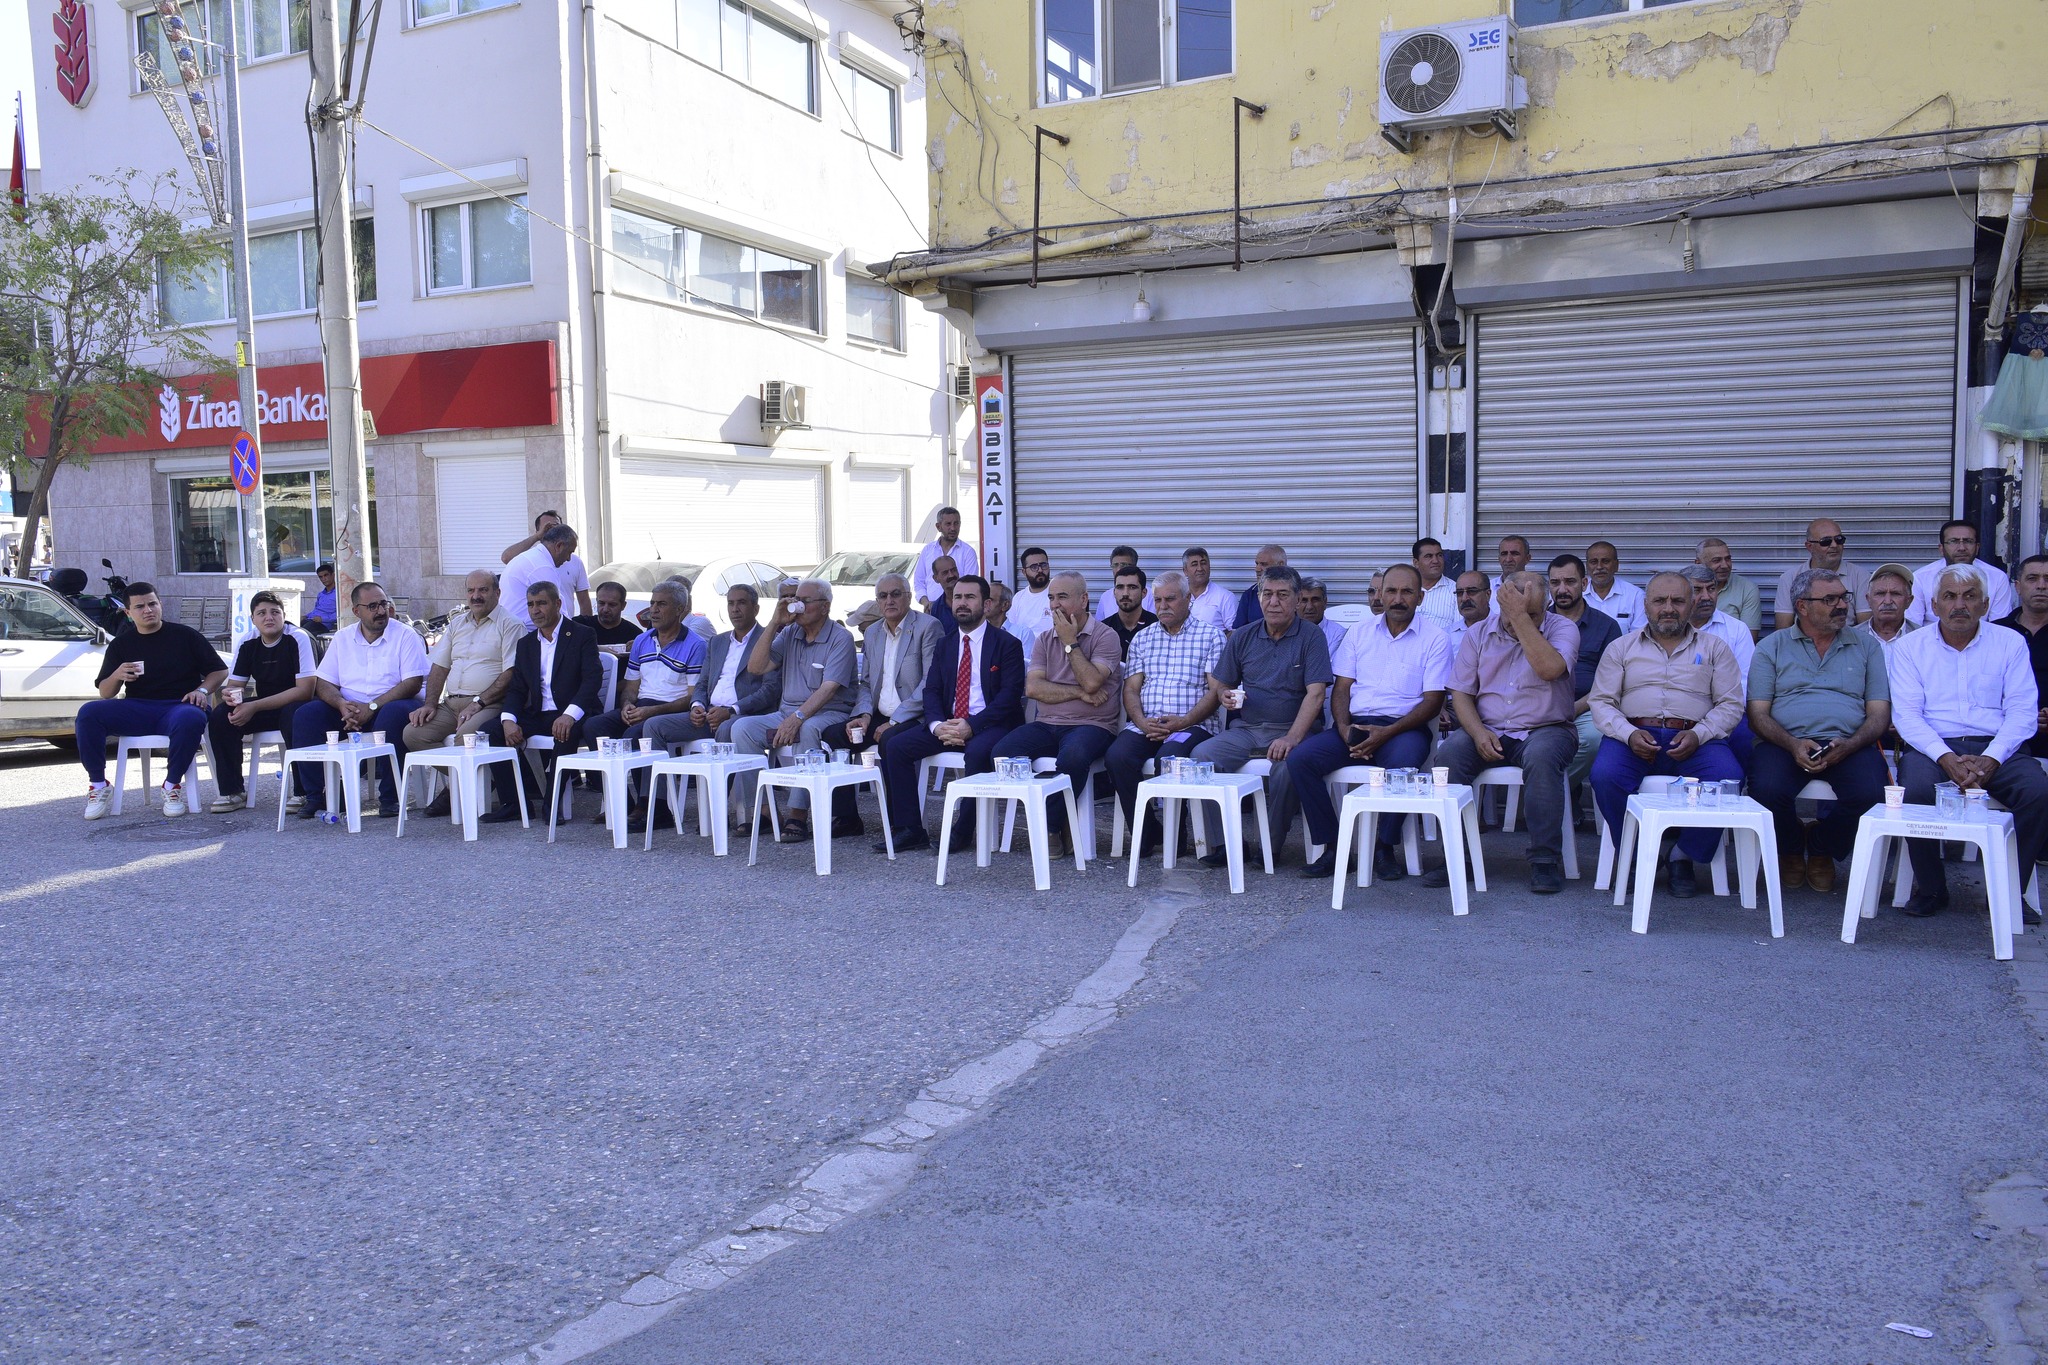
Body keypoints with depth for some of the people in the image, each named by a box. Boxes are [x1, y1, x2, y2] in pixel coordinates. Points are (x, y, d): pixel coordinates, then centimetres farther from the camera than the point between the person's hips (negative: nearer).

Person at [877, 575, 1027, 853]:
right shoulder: (944, 646, 17)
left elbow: (1010, 695, -11)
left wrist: (971, 726, -22)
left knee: (978, 752, -38)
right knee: (894, 745, -13)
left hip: (990, 725, -5)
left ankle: (963, 830, -22)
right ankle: (910, 830, -10)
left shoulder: (1007, 645, -1)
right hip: (947, 725, 6)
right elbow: (931, 691, 10)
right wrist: (937, 725, -13)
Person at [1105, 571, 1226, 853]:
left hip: (1191, 725, -3)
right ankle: (1146, 833, -11)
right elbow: (1131, 689, 13)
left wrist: (1183, 721, -14)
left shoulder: (1210, 636, 8)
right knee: (1117, 756, -28)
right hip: (1144, 725, 4)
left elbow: (1216, 690, -1)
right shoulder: (1142, 638, 20)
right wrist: (1142, 721, -8)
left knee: (1169, 758, -35)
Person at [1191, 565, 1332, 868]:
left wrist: (1292, 738, -23)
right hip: (1246, 729, 4)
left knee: (1287, 766, -35)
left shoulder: (1311, 637, -1)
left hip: (1293, 729, -4)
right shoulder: (1242, 638, 12)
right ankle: (1223, 843, -17)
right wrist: (1225, 695, -8)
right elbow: (1219, 683, 18)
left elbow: (1315, 693, -11)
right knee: (1203, 754, -22)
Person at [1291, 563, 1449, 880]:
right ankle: (1333, 848, -15)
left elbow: (1433, 700, -3)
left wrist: (1387, 732, -16)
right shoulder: (1360, 633, 15)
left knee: (1402, 763, -38)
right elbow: (1341, 687, 12)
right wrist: (1344, 728, -9)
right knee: (1299, 757, -21)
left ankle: (1384, 848, -16)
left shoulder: (1435, 637, 4)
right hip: (1356, 724, 4)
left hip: (1403, 727, -4)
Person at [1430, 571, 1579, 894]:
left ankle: (1545, 861, -25)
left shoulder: (1562, 629, -1)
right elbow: (1461, 693, 5)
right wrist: (1479, 733, -13)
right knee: (1449, 754, -28)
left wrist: (1521, 617, -22)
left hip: (1545, 729, -2)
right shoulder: (1478, 633, 7)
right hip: (1489, 730, 2)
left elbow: (1549, 669, -23)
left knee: (1541, 756, -36)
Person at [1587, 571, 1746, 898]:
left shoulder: (1714, 648, 17)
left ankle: (1685, 856, -9)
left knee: (1727, 778, -31)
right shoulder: (1622, 647, 16)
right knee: (1605, 775, -32)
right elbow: (1600, 701, 8)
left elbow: (1731, 704, 9)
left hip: (1695, 739, 0)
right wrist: (1628, 733, -12)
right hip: (1633, 734, 0)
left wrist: (1697, 735, -11)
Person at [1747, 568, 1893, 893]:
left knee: (1870, 794, -30)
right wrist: (1793, 745, -15)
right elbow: (1758, 714, 4)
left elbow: (1879, 714, 9)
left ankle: (1820, 849, 4)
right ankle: (1790, 850, 4)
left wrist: (1848, 746, -13)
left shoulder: (1867, 646, 17)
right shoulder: (1772, 647, 13)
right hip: (1784, 742, -1)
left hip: (1849, 745, 1)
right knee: (1767, 790, -32)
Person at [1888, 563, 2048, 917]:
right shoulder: (1910, 647, 9)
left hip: (1996, 748, 1)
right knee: (1916, 790, -33)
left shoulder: (2010, 643, 12)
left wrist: (1991, 759, -15)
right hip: (1932, 746, -1)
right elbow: (1906, 714, -1)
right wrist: (1946, 758, -19)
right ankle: (1930, 888, -11)